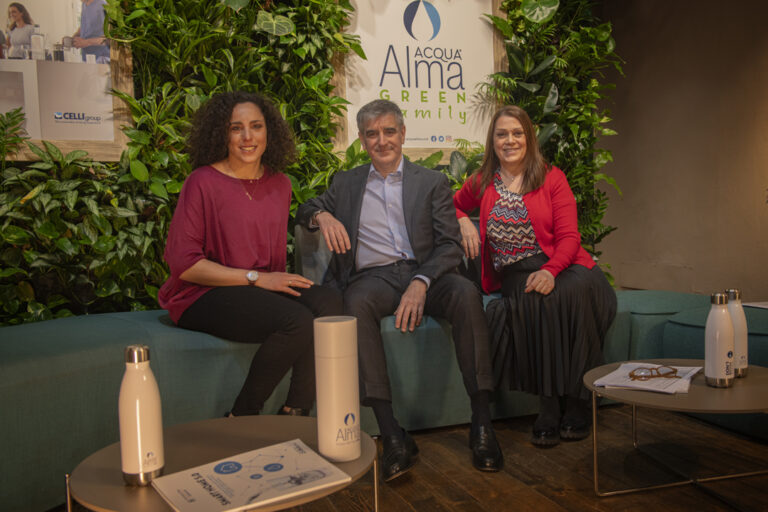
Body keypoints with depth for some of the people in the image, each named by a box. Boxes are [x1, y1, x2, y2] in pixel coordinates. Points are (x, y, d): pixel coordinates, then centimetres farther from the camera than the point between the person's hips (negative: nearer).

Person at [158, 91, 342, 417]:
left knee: (328, 301, -23)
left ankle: (295, 413, -14)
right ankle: (242, 417, -10)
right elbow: (182, 263, -12)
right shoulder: (203, 182, -7)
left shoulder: (279, 184, 11)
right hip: (204, 296, -6)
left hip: (264, 288, 6)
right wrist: (255, 278, -15)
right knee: (297, 321, -30)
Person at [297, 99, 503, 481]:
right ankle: (392, 435, -38)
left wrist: (420, 283, -17)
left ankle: (481, 422, -28)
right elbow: (306, 209, 24)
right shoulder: (347, 183, 21)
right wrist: (322, 215, -3)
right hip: (372, 276, 0)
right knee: (357, 302, -36)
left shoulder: (432, 182, 14)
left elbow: (449, 245, 3)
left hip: (422, 272, 0)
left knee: (466, 293, -33)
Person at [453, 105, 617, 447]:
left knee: (572, 292, -35)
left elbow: (569, 237, -1)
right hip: (514, 275, 1)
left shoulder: (552, 178, 6)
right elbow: (453, 205, 31)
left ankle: (576, 406, -24)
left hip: (560, 268, 0)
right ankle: (549, 411, -26)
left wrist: (550, 271, -20)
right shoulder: (482, 183, 11)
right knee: (535, 303, -34)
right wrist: (463, 222, 6)